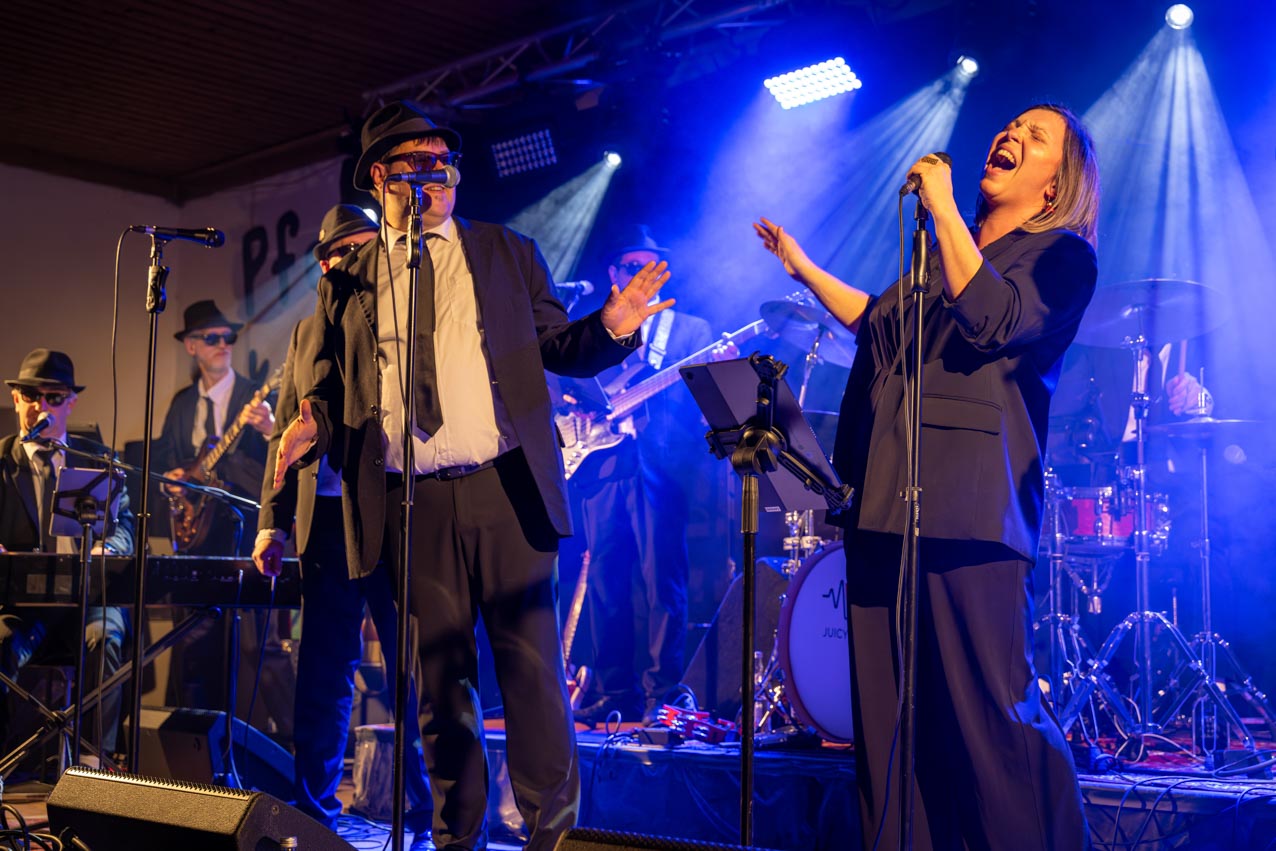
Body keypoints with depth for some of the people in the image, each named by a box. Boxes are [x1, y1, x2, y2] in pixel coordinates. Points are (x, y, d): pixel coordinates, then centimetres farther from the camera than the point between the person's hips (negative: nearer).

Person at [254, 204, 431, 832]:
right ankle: (315, 817, 18)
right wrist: (272, 523, 8)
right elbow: (285, 432, 16)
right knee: (321, 680, 7)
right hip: (327, 520, 4)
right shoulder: (307, 333, 17)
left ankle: (434, 820, 9)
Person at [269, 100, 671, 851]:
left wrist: (611, 328, -8)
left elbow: (557, 348, 12)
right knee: (441, 680, 8)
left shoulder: (509, 253, 12)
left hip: (504, 490, -1)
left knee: (534, 669, -2)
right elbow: (334, 385, 13)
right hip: (410, 503, 1)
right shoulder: (348, 282, 12)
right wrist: (313, 425, -8)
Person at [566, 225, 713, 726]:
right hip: (603, 462, 3)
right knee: (605, 578, 1)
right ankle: (615, 691, 8)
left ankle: (660, 695, -7)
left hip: (661, 463, -3)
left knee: (660, 579, -9)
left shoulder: (691, 330, 15)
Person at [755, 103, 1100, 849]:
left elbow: (994, 319, -16)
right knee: (889, 709, 9)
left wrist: (942, 206, -13)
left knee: (992, 710, -9)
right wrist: (806, 269, 36)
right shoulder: (946, 252, 24)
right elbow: (878, 322, 37)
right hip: (885, 503, 7)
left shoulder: (1060, 255, 3)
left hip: (967, 506, -7)